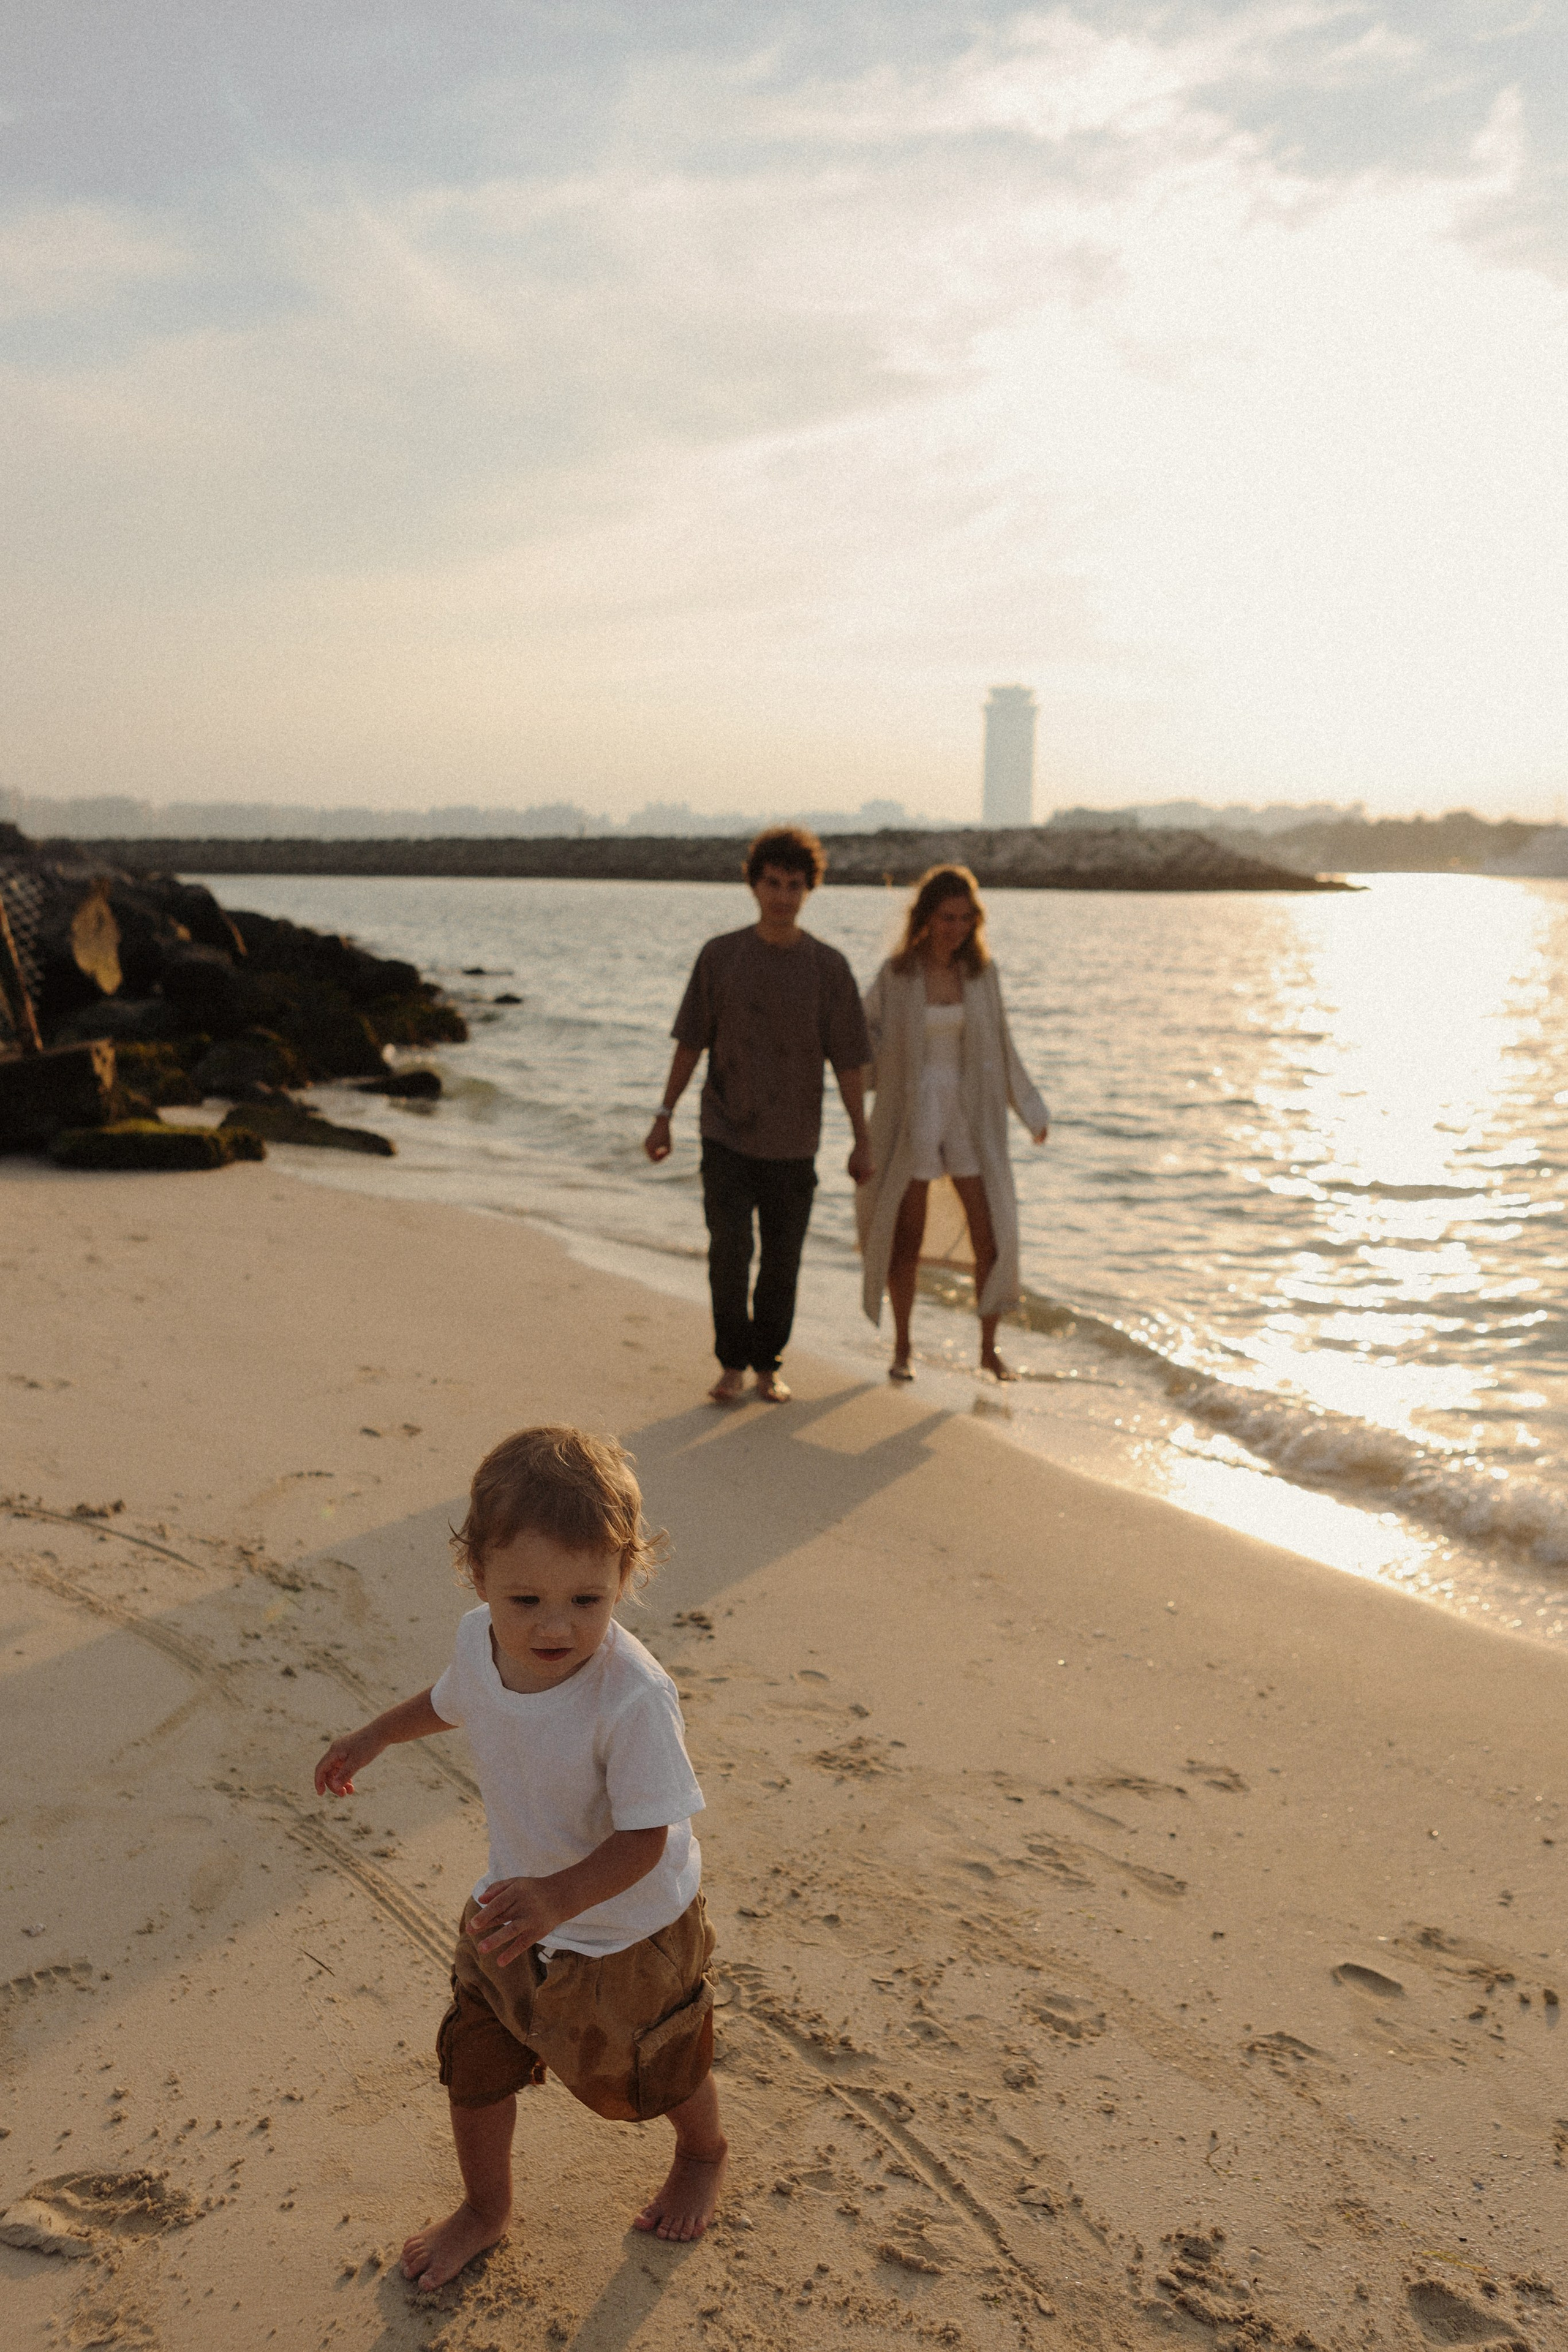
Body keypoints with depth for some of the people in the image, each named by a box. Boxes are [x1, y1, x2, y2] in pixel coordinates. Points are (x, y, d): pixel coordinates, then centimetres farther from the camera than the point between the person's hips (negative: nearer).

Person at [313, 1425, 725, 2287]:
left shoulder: (633, 1697, -40)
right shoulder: (479, 1637, -20)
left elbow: (646, 1837, -32)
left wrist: (560, 1896, -47)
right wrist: (374, 1737, 16)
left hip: (632, 1932, -4)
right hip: (514, 1911, 5)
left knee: (658, 2075, 21)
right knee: (472, 2065, 17)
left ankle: (703, 2155, 56)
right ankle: (485, 2207, 48)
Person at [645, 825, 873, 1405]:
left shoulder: (828, 967, -4)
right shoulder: (719, 955, -3)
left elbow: (849, 1060, -2)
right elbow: (690, 1042, 4)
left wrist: (863, 1140, -2)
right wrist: (664, 1116, 2)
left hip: (792, 1142, 1)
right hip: (726, 1135, 0)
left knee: (782, 1260, 6)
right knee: (728, 1252, -7)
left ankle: (767, 1366, 24)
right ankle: (731, 1365, 10)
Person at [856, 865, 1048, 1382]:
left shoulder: (981, 972, 1)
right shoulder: (896, 973, -5)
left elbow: (999, 1044, 10)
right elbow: (867, 1034, 7)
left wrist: (1030, 1109, 12)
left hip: (970, 1115, 2)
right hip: (911, 1116, -2)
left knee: (992, 1236, -3)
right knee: (907, 1239, 4)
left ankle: (989, 1348, 13)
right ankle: (902, 1348, 21)